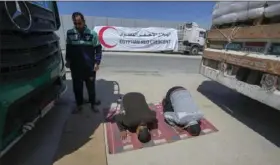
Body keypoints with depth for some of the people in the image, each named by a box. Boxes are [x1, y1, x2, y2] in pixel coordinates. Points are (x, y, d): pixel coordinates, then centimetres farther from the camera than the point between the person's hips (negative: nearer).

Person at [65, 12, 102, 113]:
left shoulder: (92, 34, -7)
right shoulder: (70, 33, 1)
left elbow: (98, 49, -3)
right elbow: (68, 48, 12)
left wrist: (97, 63, -9)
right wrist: (68, 60, 4)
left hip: (89, 67, -2)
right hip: (75, 67, 3)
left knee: (91, 87, 11)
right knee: (77, 88, 12)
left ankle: (93, 104, 29)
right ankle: (79, 105, 31)